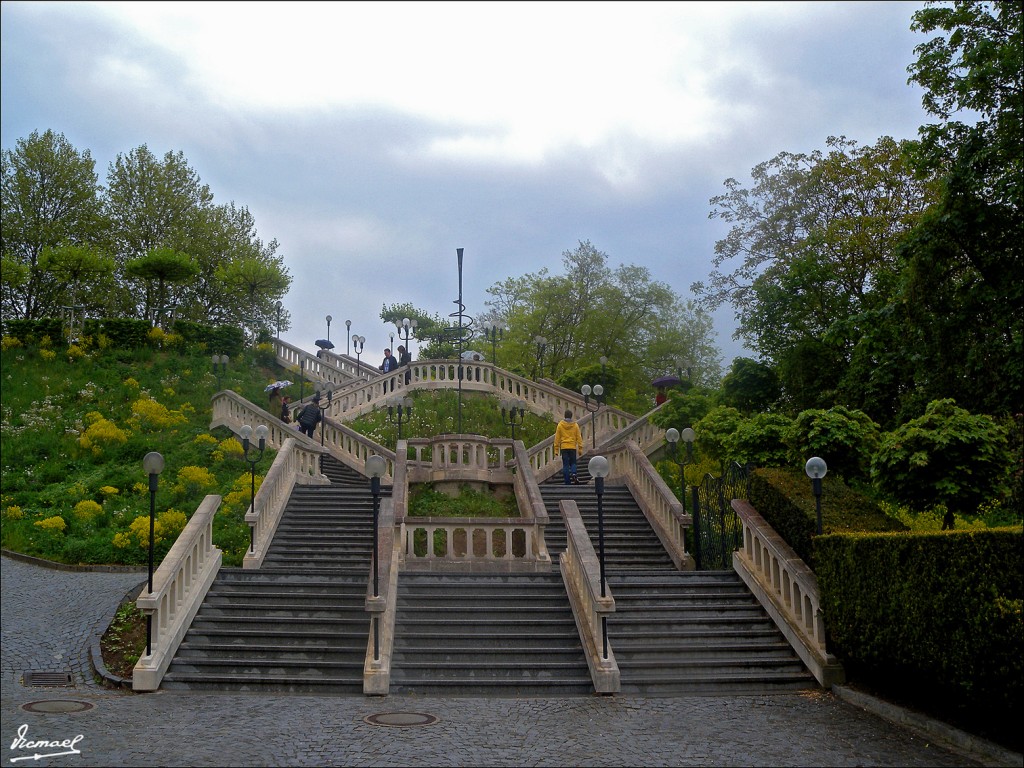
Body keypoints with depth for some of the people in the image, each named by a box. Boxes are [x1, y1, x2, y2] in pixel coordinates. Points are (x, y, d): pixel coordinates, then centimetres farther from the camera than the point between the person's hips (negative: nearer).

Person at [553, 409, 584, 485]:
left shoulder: (560, 425, 1)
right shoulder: (575, 425, 2)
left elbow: (557, 438, 1)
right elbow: (579, 438, 2)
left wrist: (556, 450, 5)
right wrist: (580, 449, 7)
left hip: (564, 448, 0)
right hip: (573, 447, 0)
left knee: (565, 465, 4)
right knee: (573, 463, 12)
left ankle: (567, 481, 1)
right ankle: (573, 474, -16)